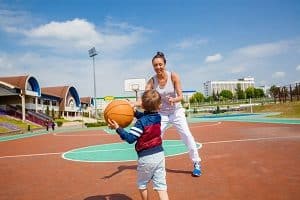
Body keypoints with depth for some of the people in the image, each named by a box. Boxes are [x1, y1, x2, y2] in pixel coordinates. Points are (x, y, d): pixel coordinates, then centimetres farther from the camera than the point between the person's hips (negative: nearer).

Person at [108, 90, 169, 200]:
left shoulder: (141, 122, -17)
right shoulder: (157, 117, 3)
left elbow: (130, 138, -20)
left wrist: (117, 128, -20)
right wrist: (135, 111, 9)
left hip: (146, 157, -5)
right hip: (159, 154, 5)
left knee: (142, 184, 19)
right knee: (161, 186, 5)